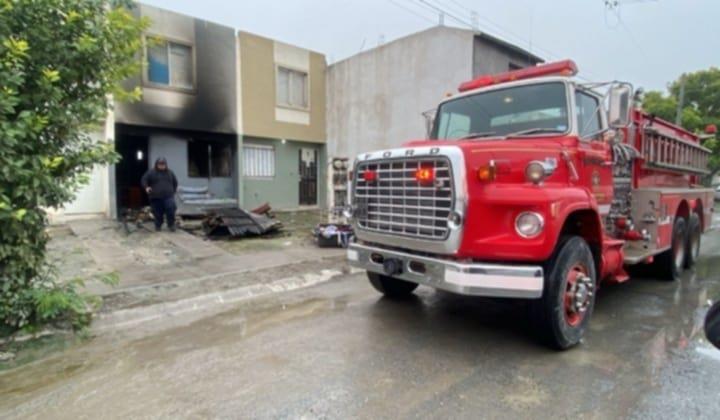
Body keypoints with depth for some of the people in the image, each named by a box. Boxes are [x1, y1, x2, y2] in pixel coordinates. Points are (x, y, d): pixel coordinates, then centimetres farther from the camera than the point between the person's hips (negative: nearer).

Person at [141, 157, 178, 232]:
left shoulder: (169, 172, 12)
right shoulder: (151, 172, 3)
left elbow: (175, 182, 22)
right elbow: (144, 180, 4)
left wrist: (173, 191, 14)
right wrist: (146, 187, -13)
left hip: (168, 196, 1)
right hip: (156, 197, -1)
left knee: (170, 210, -15)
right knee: (158, 213, 3)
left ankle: (171, 225, 0)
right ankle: (158, 226, 22)